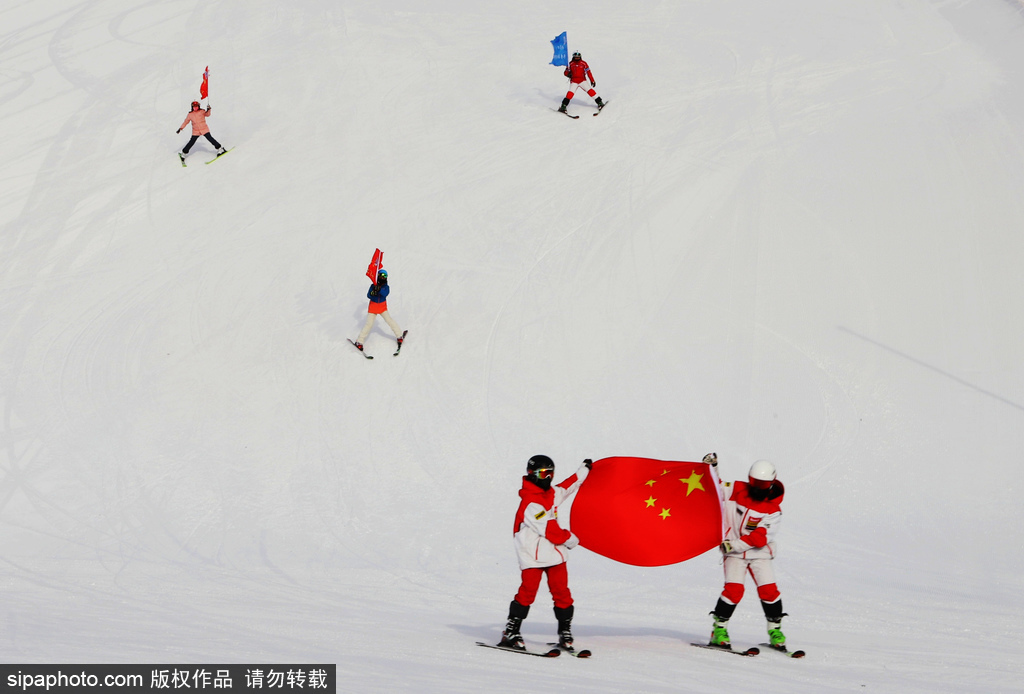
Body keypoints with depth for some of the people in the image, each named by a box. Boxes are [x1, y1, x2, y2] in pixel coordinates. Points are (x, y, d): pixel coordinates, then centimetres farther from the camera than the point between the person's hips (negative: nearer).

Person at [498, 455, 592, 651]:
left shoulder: (552, 494, 13)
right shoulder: (530, 504, -15)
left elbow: (568, 486, 35)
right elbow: (548, 529, -17)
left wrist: (584, 469, 45)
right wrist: (571, 539, -7)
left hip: (554, 554, 8)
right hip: (533, 555, -8)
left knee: (561, 592, 4)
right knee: (527, 592, -10)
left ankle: (565, 632, 11)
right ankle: (511, 633, -3)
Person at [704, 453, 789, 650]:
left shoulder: (773, 508, -10)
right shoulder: (736, 490, -2)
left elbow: (760, 538, -17)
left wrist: (734, 544, -23)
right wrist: (709, 467, -7)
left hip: (760, 553, 0)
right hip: (734, 552, 0)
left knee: (769, 590, -10)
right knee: (734, 589, -16)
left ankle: (775, 630, 9)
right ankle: (719, 630, -5)